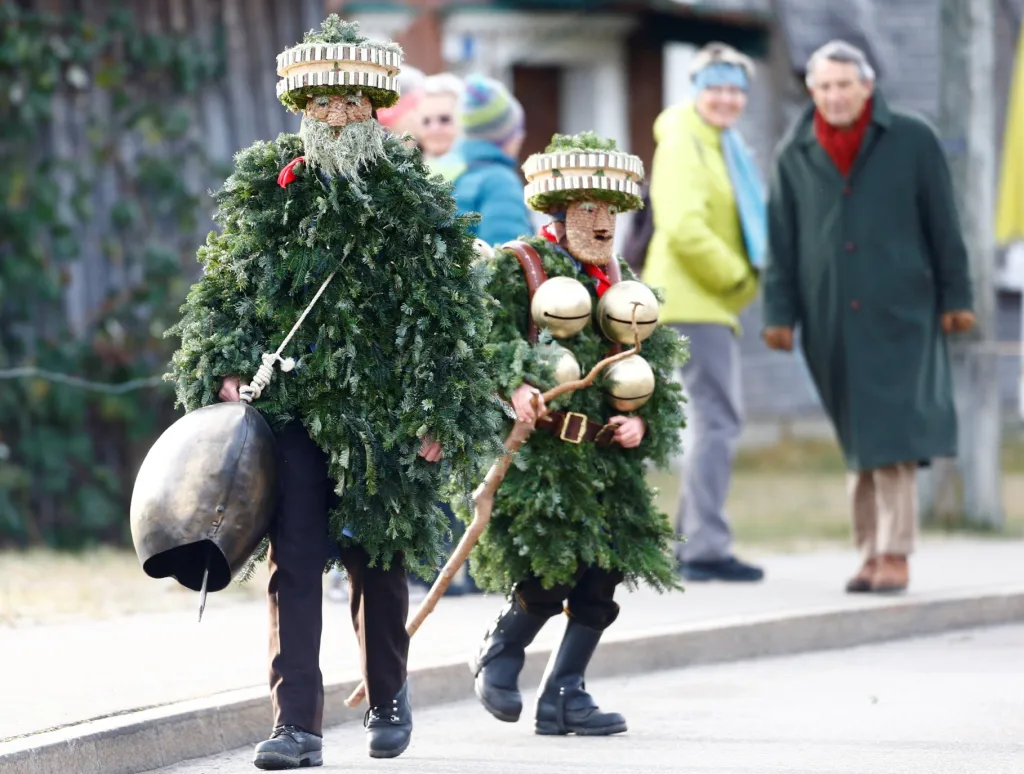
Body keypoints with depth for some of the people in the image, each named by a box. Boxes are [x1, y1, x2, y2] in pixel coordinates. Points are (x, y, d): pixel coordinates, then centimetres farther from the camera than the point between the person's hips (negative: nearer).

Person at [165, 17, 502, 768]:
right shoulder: (265, 186, 4)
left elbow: (452, 316, 1)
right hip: (290, 402, 0)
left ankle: (389, 696, 34)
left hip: (385, 415, 0)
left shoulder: (415, 197, 1)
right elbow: (225, 290, 9)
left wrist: (439, 416, -4)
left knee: (379, 564, 11)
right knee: (294, 563, -8)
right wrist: (226, 370, -5)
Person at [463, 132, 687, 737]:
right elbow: (488, 338, -11)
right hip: (537, 452, -6)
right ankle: (499, 655, 14)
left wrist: (642, 420, 2)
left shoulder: (622, 283, 16)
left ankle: (565, 694, 10)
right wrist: (514, 386, -27)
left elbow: (652, 364, 19)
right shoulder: (518, 267, -2)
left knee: (602, 580, 0)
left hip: (606, 457, 6)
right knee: (549, 575, -14)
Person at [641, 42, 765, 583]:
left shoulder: (722, 146, 18)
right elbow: (683, 228, -24)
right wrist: (738, 278, -15)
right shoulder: (684, 144, -12)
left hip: (714, 303, 10)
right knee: (718, 420, -13)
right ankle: (707, 548, -15)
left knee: (717, 421, 14)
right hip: (691, 302, -10)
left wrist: (745, 280, 9)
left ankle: (690, 543, 20)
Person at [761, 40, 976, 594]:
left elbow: (943, 226, 2)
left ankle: (894, 554, -11)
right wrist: (779, 314, 2)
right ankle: (872, 555, 12)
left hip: (900, 313, -3)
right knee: (858, 443, 7)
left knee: (891, 434, -11)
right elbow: (781, 241, 7)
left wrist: (956, 298, 0)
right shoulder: (794, 155, 7)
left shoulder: (912, 141, 0)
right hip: (831, 320, 3)